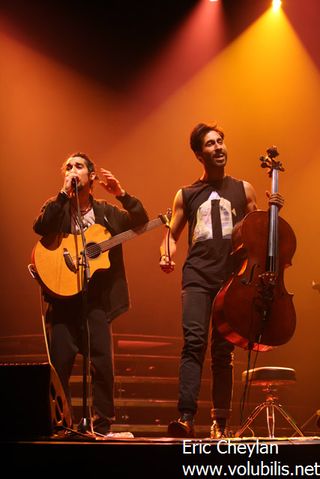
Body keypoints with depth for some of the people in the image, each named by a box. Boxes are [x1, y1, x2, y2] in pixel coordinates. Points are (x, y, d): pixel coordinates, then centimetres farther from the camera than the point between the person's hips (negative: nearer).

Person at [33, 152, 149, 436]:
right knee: (60, 362, -4)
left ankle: (102, 425, 6)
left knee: (103, 363, -4)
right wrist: (64, 194, -18)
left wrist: (122, 194, -11)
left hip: (97, 297, 1)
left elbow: (141, 223, 2)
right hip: (64, 295, -1)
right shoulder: (56, 208, 8)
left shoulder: (107, 212, 13)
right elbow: (40, 227, -13)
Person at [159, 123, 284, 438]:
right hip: (198, 277, -1)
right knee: (194, 342, -18)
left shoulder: (243, 190, 17)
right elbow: (172, 235, 19)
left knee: (223, 350, 1)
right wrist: (166, 255, -2)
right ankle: (186, 417, -25)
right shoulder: (186, 195, 15)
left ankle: (220, 423, 7)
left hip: (232, 278, 1)